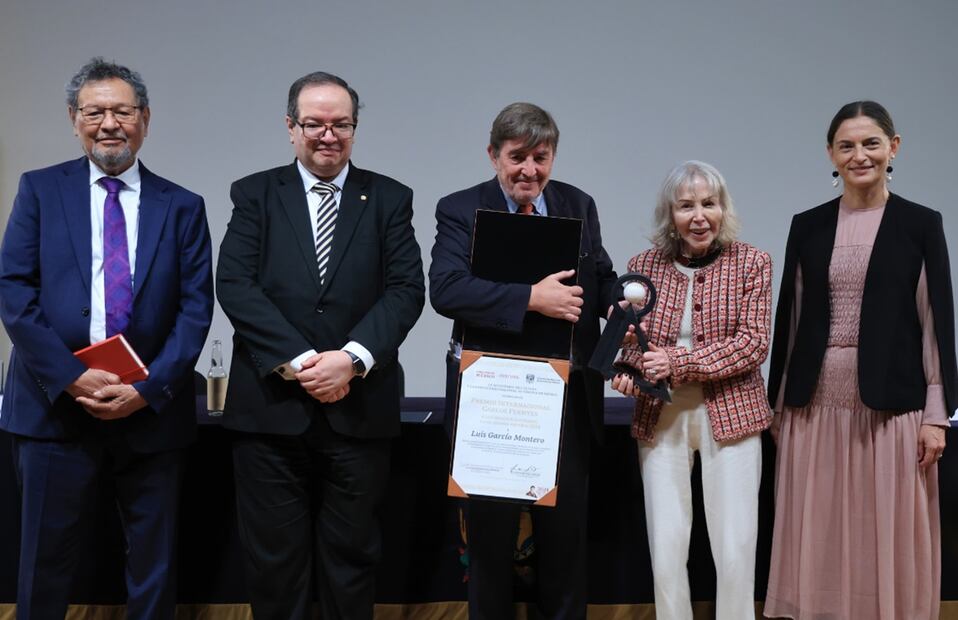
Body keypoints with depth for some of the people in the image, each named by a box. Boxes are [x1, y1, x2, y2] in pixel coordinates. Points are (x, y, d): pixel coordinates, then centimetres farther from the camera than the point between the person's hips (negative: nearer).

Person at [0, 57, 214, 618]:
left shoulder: (183, 207, 6)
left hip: (151, 410, 1)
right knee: (46, 562, 8)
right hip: (56, 405, -1)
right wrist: (70, 377, -13)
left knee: (155, 566, 10)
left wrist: (148, 388, -13)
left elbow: (196, 308, 0)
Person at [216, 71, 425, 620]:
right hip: (271, 408, 0)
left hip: (360, 410, 0)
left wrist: (352, 359, -16)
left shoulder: (390, 199, 7)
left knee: (351, 556, 10)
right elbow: (234, 284, -5)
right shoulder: (255, 194, 7)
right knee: (274, 559, 8)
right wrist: (297, 360, -16)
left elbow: (406, 289, -2)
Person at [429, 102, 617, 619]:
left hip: (566, 396, 3)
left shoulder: (579, 206, 7)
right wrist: (531, 298, -27)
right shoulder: (460, 210, -5)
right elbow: (445, 289, -20)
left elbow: (600, 279, 11)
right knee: (490, 527, 11)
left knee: (566, 526, 12)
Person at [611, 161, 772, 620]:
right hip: (660, 418, 2)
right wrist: (628, 370, -12)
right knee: (665, 550, 2)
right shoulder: (643, 266, 4)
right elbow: (629, 341, 11)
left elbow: (753, 343, -8)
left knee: (736, 550, -1)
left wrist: (678, 362, -18)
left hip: (731, 414, -1)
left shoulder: (751, 263, -1)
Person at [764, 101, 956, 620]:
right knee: (817, 537, 7)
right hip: (815, 404, 2)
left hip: (890, 405, -2)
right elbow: (789, 318, 10)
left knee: (888, 537, 4)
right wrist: (778, 403, 9)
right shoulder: (807, 226, 8)